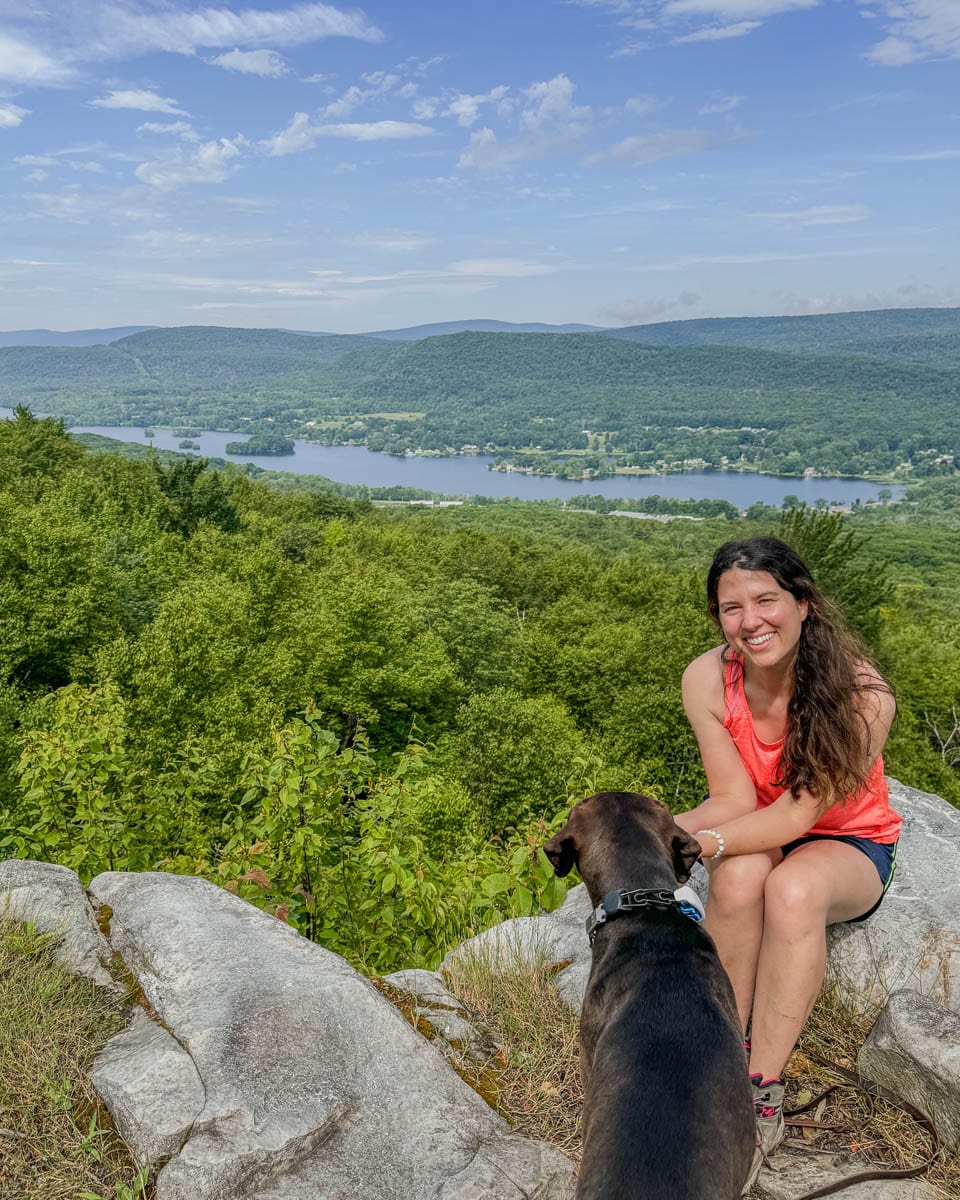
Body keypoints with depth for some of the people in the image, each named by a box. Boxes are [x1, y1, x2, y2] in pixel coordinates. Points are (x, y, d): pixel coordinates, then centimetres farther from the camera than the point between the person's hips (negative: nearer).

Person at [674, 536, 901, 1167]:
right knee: (738, 875, -33)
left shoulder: (862, 695, -29)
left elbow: (800, 813, -29)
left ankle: (765, 1090, -19)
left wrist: (703, 842, -43)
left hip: (849, 844, -2)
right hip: (758, 834, 2)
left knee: (794, 888, -35)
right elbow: (734, 799, -17)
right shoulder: (708, 679, -19)